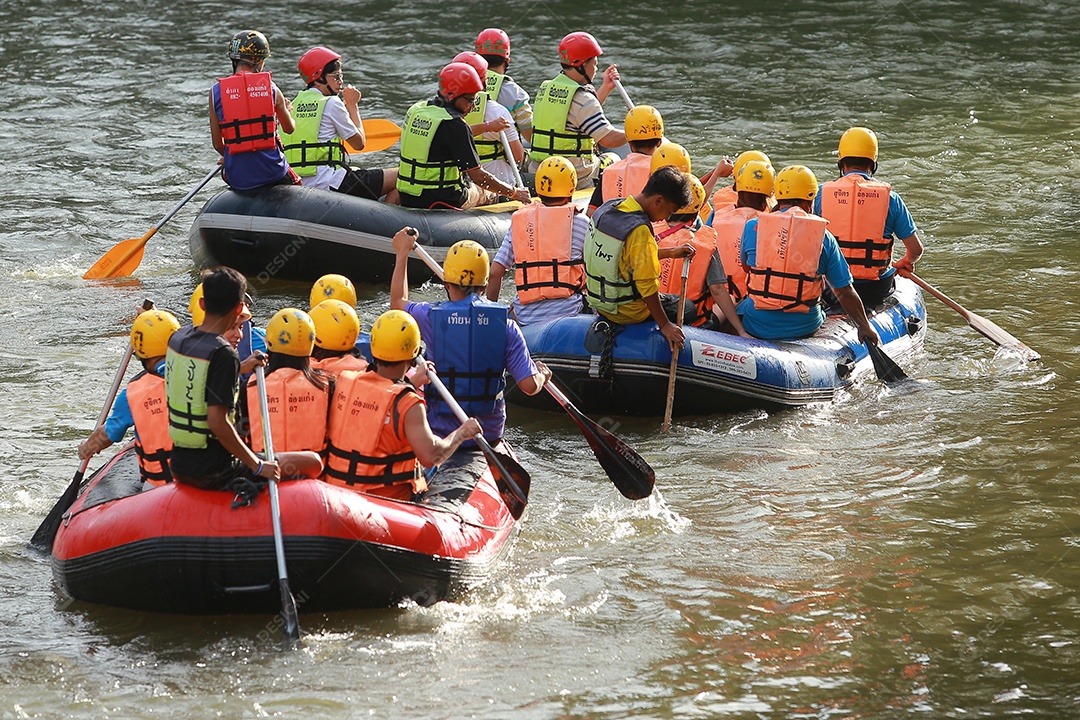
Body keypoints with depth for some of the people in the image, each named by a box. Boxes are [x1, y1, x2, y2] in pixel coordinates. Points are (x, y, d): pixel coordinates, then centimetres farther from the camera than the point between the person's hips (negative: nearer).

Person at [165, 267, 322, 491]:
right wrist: (258, 466, -19)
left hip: (180, 466, 9)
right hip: (213, 472, -9)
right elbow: (217, 421, -26)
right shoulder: (223, 354, -21)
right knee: (313, 463, -1)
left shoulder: (178, 337, 3)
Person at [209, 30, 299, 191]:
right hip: (272, 171, 0)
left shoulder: (217, 91, -2)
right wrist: (288, 111, 36)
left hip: (238, 179, 0)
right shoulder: (270, 88, -2)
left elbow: (217, 144, 1)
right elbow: (289, 128, 13)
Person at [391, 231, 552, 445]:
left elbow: (398, 303, 16)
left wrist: (402, 253, 29)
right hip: (489, 434, 3)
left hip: (442, 433, -3)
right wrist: (542, 375, 18)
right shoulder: (505, 324, -5)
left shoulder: (432, 317, -8)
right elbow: (530, 386, -7)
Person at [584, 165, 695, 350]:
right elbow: (646, 284, -26)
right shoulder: (639, 229, -28)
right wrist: (665, 325, -18)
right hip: (628, 312, -8)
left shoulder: (607, 209, -1)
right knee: (689, 309, 13)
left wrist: (670, 253, 13)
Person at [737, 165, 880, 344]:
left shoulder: (753, 227, -5)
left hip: (759, 325, -1)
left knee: (739, 307, 32)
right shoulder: (823, 236, -6)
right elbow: (845, 292, -2)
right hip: (804, 327, 1)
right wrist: (865, 327, 10)